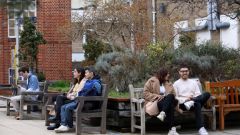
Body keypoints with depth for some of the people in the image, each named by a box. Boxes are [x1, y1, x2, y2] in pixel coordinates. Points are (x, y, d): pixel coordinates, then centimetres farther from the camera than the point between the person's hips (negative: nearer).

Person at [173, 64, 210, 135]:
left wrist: (193, 99, -12)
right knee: (197, 104, -40)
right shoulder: (176, 84, 12)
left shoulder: (194, 82, 23)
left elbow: (198, 95, 13)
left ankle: (191, 102, -42)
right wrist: (185, 99, -16)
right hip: (183, 104, -4)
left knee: (207, 94, -28)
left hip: (195, 101, 4)